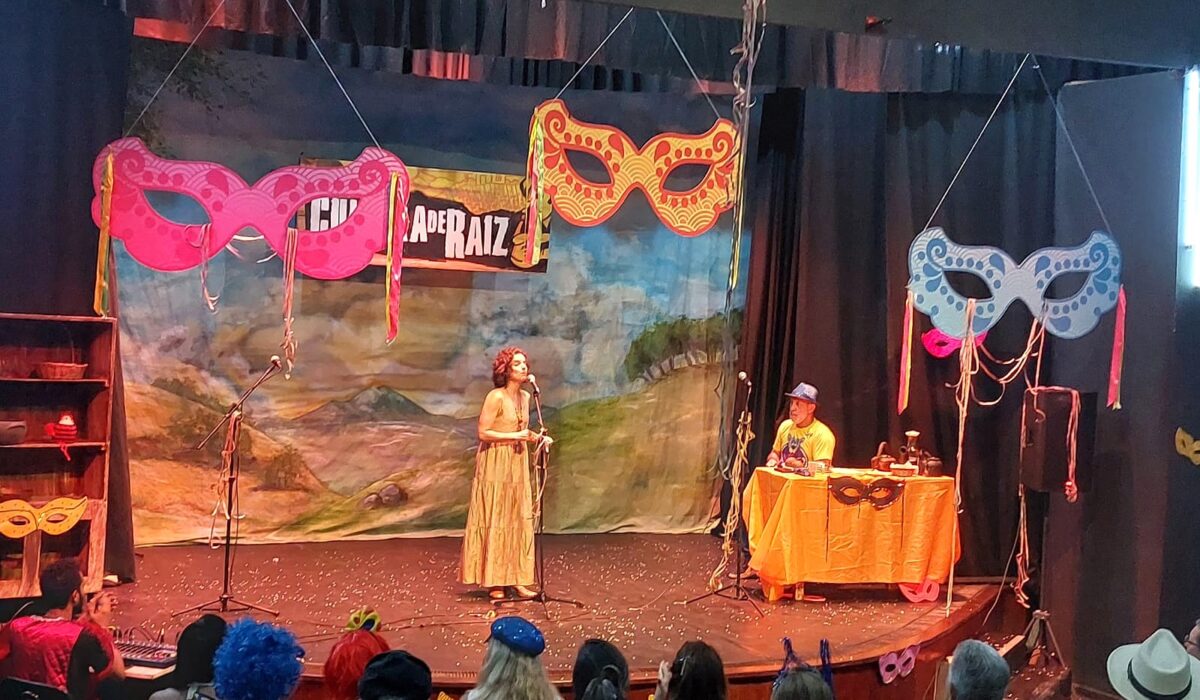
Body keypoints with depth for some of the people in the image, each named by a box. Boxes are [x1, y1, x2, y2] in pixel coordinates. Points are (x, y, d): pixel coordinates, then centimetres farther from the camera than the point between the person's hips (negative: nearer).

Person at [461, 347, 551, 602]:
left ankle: (517, 579, 12)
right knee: (495, 521, -1)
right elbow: (483, 432, -17)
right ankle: (493, 582, 6)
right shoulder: (496, 397, -15)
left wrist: (537, 438, 2)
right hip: (496, 464, -7)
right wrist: (516, 436, -19)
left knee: (519, 520, 6)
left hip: (518, 464, 7)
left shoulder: (525, 396, 8)